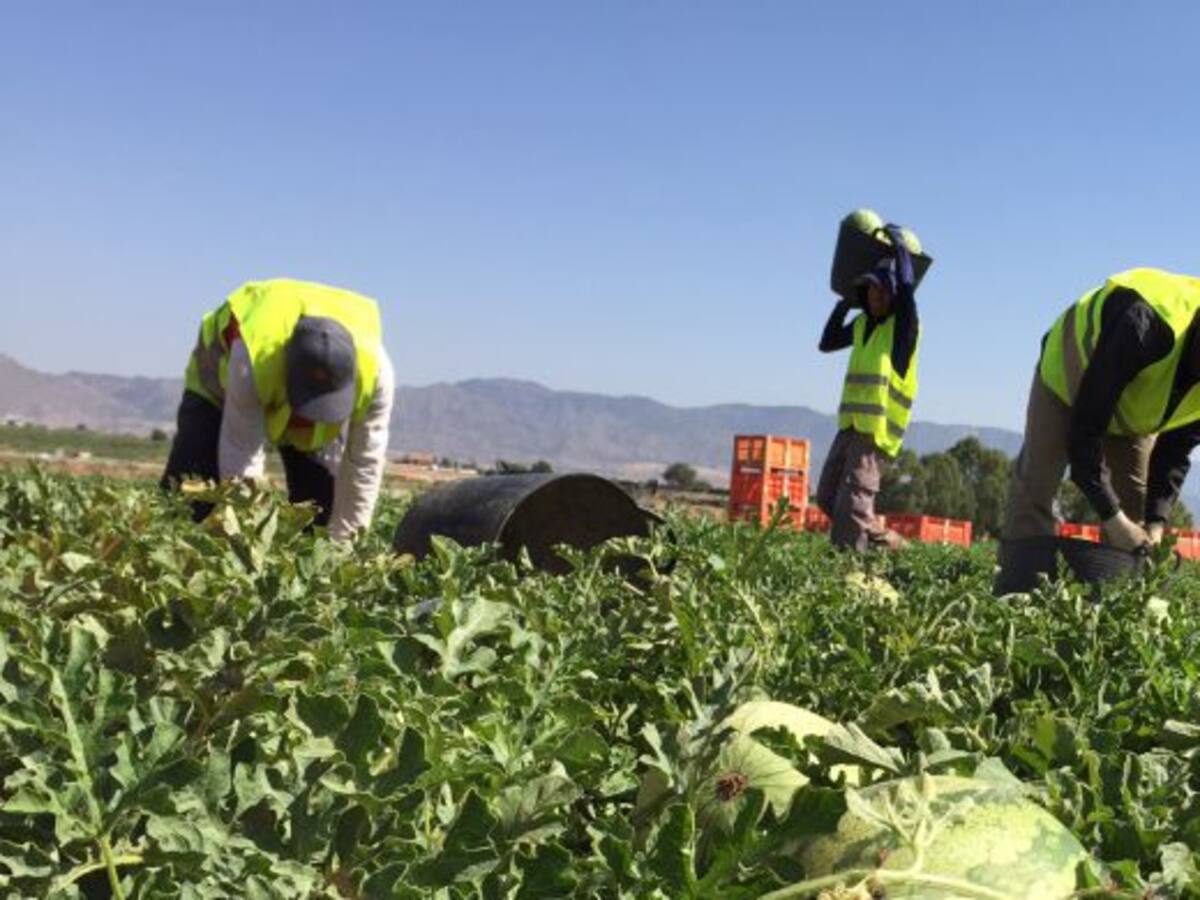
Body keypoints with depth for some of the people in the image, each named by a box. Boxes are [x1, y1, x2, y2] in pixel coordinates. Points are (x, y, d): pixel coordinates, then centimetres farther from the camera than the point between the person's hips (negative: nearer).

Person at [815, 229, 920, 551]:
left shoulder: (903, 324, -6)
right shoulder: (862, 323, 15)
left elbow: (906, 283, -23)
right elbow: (827, 343, 27)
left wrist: (899, 243, -10)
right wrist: (844, 304, 19)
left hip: (878, 429, -8)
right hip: (850, 425, 8)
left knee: (852, 505, -14)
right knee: (827, 497, 12)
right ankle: (887, 542, 22)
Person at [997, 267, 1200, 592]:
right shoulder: (1147, 327, -43)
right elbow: (1084, 428, -37)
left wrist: (1156, 523, -22)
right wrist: (1113, 518, -34)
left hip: (1135, 404, 6)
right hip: (1070, 373, -6)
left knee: (1138, 508, -3)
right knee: (1034, 490, -15)